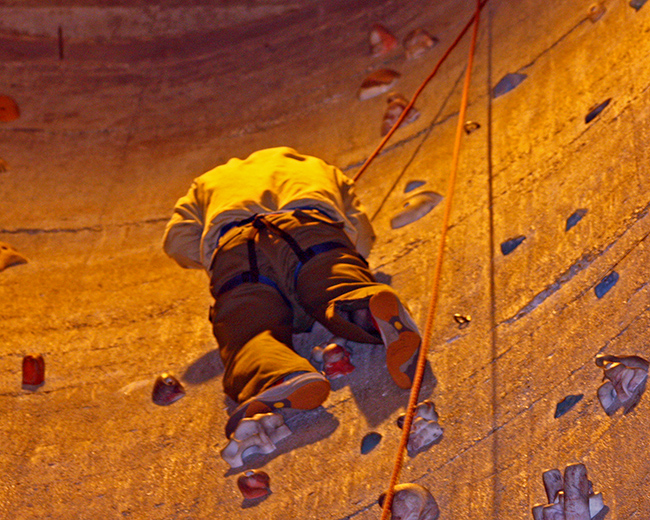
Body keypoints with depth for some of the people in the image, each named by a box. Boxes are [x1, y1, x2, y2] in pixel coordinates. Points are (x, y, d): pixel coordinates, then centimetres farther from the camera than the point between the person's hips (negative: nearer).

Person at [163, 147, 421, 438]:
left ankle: (279, 376, -57)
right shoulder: (321, 170, 46)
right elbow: (361, 235, 34)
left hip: (231, 245, 0)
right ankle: (372, 307, -53)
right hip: (313, 230, 1)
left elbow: (177, 241, 29)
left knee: (248, 334, -20)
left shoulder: (209, 183, 45)